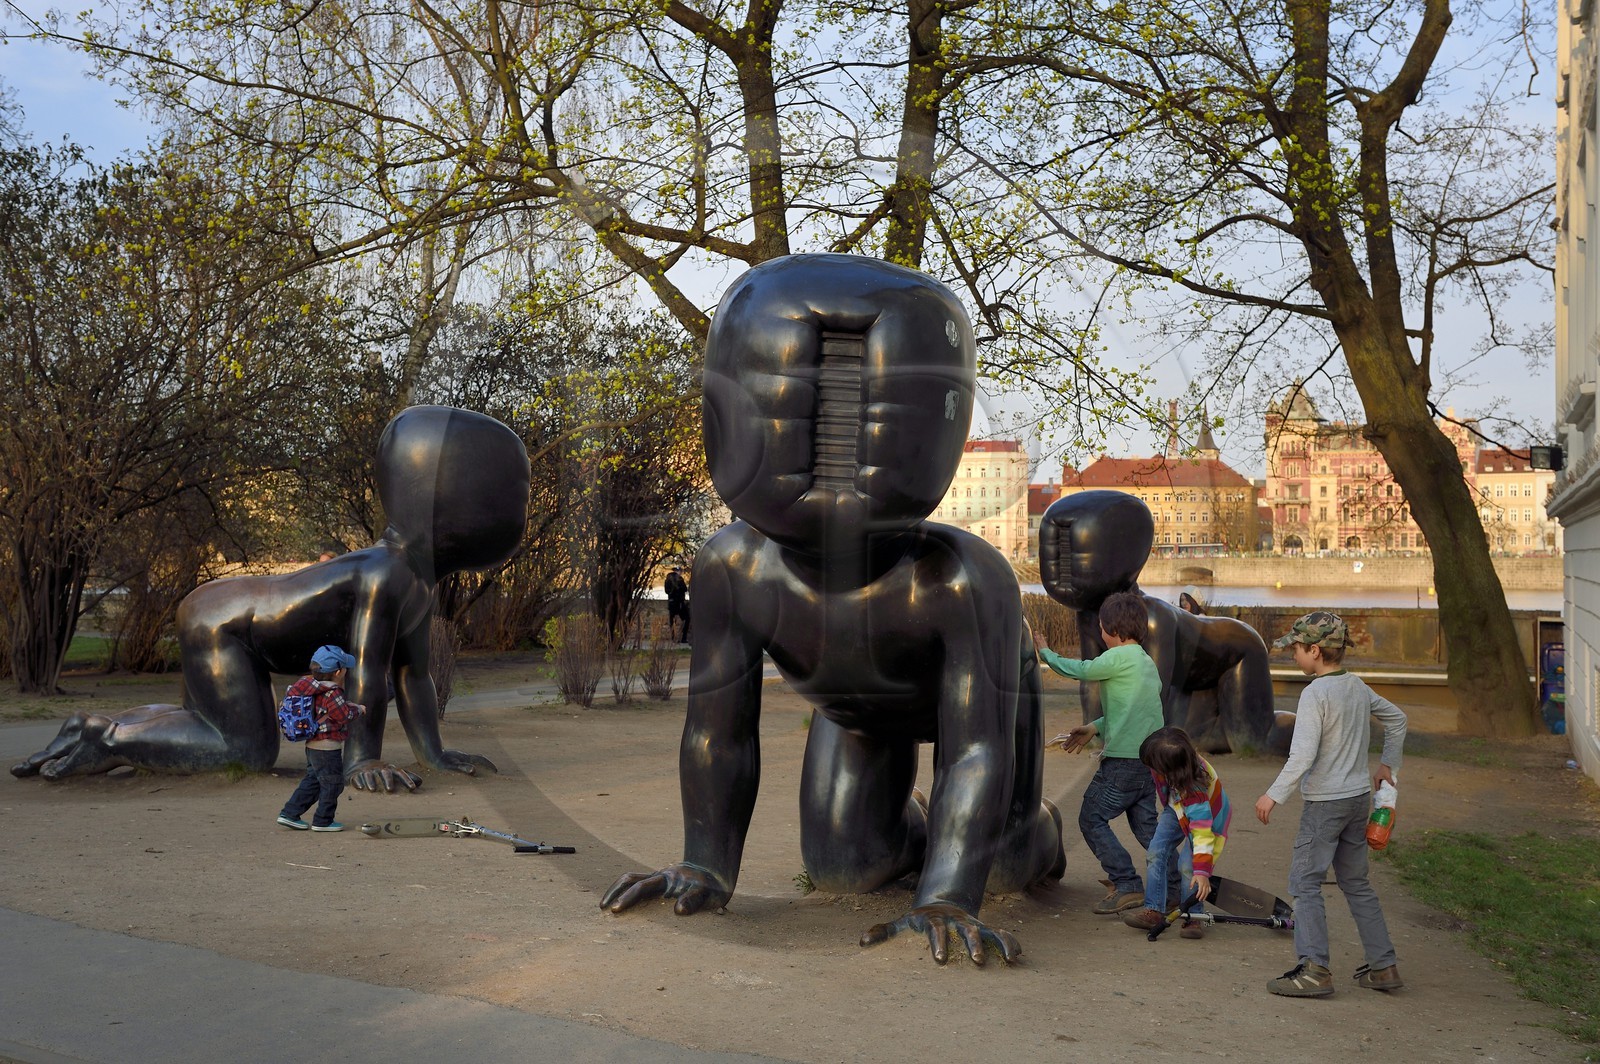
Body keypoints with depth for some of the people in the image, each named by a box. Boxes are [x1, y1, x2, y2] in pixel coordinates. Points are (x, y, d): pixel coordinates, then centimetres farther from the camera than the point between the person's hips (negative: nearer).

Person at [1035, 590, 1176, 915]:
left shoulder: (1120, 657, -12)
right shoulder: (1147, 661, 15)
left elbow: (1079, 670, -2)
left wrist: (1045, 653, 14)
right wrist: (1095, 728, 20)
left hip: (1123, 760, -9)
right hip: (1150, 758, 9)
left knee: (1092, 820, 1)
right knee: (1145, 824, 15)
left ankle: (1127, 885, -4)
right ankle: (1177, 884, 11)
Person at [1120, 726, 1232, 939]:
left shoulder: (1194, 789, -43)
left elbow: (1202, 830, -43)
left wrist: (1202, 871, -45)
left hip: (1207, 815, -6)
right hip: (1176, 810, 7)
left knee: (1188, 865, -21)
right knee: (1155, 853, -7)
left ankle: (1193, 918, -2)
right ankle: (1153, 911, -1)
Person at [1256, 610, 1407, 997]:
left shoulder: (1315, 693, -18)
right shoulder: (1357, 687, 8)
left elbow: (1303, 756, -23)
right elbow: (1396, 718, 24)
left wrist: (1274, 795, -17)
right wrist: (1387, 765, 31)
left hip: (1325, 801, -8)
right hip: (1359, 796, 8)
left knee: (1305, 882, -4)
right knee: (1356, 883, 16)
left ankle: (1314, 969, -11)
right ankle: (1383, 965, 19)